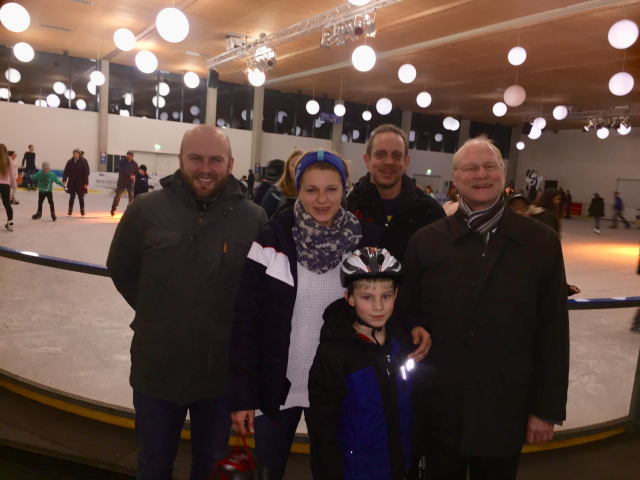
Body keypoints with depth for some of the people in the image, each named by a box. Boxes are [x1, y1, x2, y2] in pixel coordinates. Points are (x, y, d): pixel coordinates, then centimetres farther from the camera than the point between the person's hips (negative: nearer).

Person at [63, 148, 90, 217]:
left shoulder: (83, 162, -6)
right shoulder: (70, 162, 0)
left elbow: (86, 173, -6)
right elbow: (66, 171, -1)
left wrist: (86, 183, -8)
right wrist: (64, 180, -11)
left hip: (80, 183, -1)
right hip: (72, 182, 1)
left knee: (81, 197, 8)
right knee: (72, 196, 5)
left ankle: (82, 211, 17)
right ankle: (70, 210, 13)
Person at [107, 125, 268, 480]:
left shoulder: (254, 219, -11)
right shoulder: (145, 209, -9)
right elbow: (120, 270, 5)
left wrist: (235, 324, -4)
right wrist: (157, 315, 5)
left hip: (223, 372, 0)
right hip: (156, 368, 1)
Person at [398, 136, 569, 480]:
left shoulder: (541, 242, -3)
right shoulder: (425, 241, -4)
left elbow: (554, 332, -2)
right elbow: (406, 321, -1)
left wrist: (547, 408, -2)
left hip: (504, 410, 0)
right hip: (437, 410, 0)